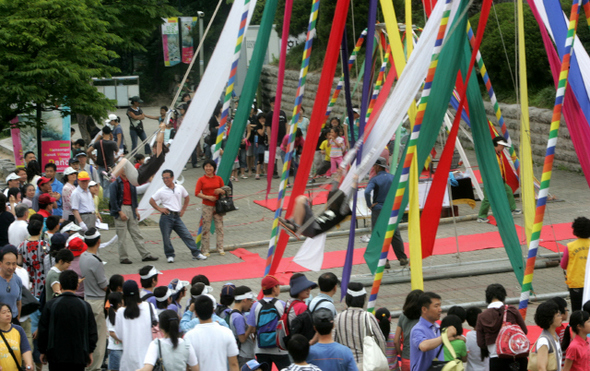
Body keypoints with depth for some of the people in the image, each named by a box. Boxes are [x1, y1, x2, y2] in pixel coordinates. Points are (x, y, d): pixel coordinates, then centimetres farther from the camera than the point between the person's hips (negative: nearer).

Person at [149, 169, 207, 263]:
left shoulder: (180, 188, 7)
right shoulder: (161, 191, 0)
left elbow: (187, 198, 23)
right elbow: (151, 201, 7)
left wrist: (183, 210, 14)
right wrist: (159, 209, -2)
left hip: (177, 216, 2)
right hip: (166, 217, -2)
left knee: (187, 235, -2)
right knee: (166, 237, -1)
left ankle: (196, 254, 1)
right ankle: (170, 255, 13)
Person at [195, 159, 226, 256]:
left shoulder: (218, 179, 6)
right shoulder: (201, 180, -1)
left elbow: (225, 192, 10)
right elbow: (197, 193, -7)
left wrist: (221, 191, -13)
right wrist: (208, 197, -17)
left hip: (218, 205, 3)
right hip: (207, 206, -3)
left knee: (219, 226, 3)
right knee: (206, 227, -2)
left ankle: (220, 248, 12)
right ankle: (205, 250, 4)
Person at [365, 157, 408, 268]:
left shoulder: (375, 179, -12)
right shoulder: (393, 178, 2)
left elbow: (367, 192, -28)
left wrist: (370, 204, -15)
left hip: (378, 210, -4)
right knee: (395, 235, 14)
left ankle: (384, 261, -1)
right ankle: (403, 258, 17)